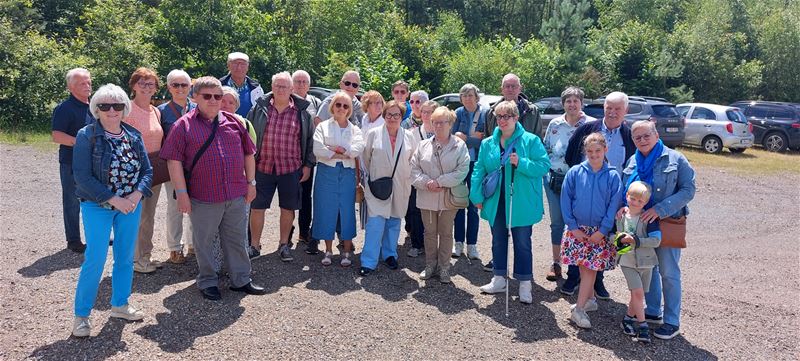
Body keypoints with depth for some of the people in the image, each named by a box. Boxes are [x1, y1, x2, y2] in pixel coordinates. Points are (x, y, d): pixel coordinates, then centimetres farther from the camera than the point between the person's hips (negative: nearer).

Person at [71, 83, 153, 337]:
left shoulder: (134, 136, 4)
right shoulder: (87, 136, -8)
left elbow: (147, 170, 4)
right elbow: (82, 177, -14)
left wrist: (136, 195, -13)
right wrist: (114, 199, -18)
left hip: (131, 206, 4)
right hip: (97, 207, -4)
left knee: (125, 258, 12)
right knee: (95, 260, -5)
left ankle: (120, 305, 29)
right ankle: (81, 314, 11)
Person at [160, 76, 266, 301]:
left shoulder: (233, 122, 9)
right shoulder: (184, 126, -3)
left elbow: (248, 153, 14)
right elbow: (174, 161, -7)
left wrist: (251, 182, 10)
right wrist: (181, 193, -11)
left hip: (236, 195, 4)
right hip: (203, 198, -3)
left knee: (237, 239, 13)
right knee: (204, 242, 10)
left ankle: (241, 280, 27)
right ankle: (208, 283, 26)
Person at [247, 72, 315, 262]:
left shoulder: (302, 112, 1)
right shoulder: (259, 108, 2)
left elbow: (309, 139, 6)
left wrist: (308, 164, 3)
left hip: (291, 169, 0)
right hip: (262, 167, 1)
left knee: (288, 208, 9)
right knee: (257, 207, 6)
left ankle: (284, 245, 25)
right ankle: (254, 245, 21)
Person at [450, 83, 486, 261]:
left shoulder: (485, 113, -2)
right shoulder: (458, 113, 3)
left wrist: (464, 137, -9)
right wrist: (474, 138, -12)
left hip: (476, 164, -1)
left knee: (473, 205, 4)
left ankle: (472, 244, 14)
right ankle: (458, 242, 18)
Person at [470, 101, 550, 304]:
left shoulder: (531, 141, -6)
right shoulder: (487, 144, 6)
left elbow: (544, 165, -10)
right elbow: (479, 171, 6)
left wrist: (521, 163, -23)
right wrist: (477, 196, -2)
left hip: (521, 202, -4)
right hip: (496, 202, 4)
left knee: (522, 243, 4)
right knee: (498, 240, 16)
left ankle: (525, 284, 16)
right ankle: (499, 279, 31)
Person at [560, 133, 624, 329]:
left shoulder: (613, 176, -3)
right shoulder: (575, 172, -3)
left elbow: (614, 204, -4)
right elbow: (566, 200, 0)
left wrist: (602, 231, -9)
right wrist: (573, 227, -5)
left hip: (600, 232, -1)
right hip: (577, 228, 1)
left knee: (590, 268, -3)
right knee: (584, 267, 8)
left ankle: (579, 309, 2)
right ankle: (589, 300, 27)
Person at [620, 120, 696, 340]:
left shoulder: (675, 160, -8)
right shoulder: (632, 162, 7)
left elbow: (688, 190, -12)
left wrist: (660, 210, -22)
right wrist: (624, 206, -8)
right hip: (640, 224, 5)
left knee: (668, 273, 0)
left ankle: (672, 322, 12)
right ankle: (653, 312, 32)